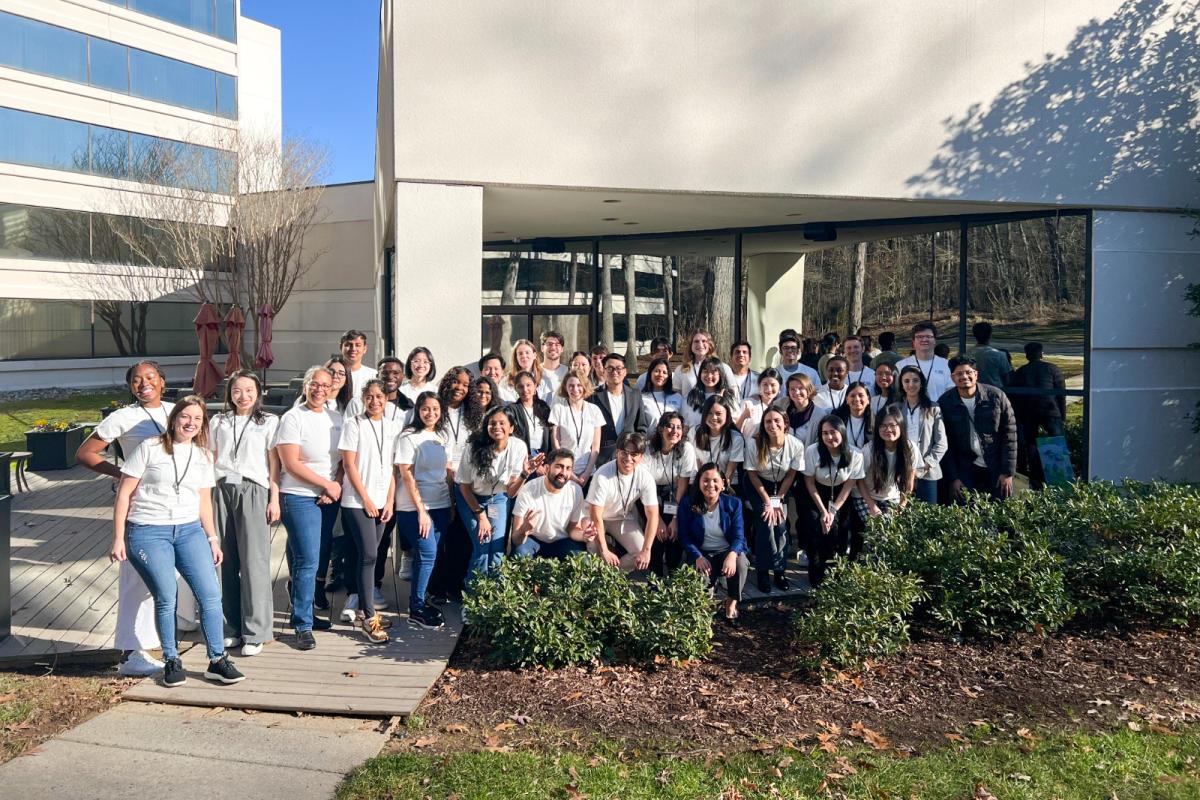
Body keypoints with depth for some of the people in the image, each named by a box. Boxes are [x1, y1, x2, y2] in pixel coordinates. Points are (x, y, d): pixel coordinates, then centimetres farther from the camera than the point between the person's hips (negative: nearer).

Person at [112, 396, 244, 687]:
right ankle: (171, 662, 12)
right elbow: (124, 493, -1)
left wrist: (212, 538, 13)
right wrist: (118, 538, -5)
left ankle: (217, 661, 7)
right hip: (148, 532, -4)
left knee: (211, 594, -5)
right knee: (166, 598, -8)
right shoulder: (150, 448, -2)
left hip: (190, 531, 4)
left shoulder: (203, 455, 13)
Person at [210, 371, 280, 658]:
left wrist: (274, 499, -3)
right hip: (222, 491, 3)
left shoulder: (269, 422, 8)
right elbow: (211, 461, 16)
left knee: (254, 561, -7)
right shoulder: (218, 422, 17)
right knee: (226, 561, 1)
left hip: (253, 491, -3)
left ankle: (255, 632, -2)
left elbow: (274, 464, 4)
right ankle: (231, 628, 11)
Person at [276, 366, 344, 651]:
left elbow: (344, 459, 14)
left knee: (320, 560, 11)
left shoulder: (336, 419, 11)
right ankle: (303, 626, -1)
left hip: (329, 499, 6)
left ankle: (306, 613, 25)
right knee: (307, 561, -9)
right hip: (300, 498, -6)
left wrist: (337, 485, -5)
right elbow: (291, 464, -12)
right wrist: (327, 484, -11)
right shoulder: (293, 418, -6)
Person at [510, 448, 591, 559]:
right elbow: (515, 539, -22)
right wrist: (523, 530, -47)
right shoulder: (528, 491, -22)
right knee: (521, 552, -35)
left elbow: (573, 528, 1)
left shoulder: (576, 491, -13)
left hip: (562, 542, 2)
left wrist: (583, 535, -24)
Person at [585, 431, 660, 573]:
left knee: (641, 552, -15)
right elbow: (596, 516, -26)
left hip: (624, 518, 4)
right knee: (593, 553, -28)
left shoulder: (645, 477, -21)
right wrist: (604, 551, -26)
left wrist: (646, 550, -23)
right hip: (596, 518, -3)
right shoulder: (603, 475, -31)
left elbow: (652, 515, -16)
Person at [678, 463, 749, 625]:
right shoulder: (688, 504, -4)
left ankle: (731, 606, -9)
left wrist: (732, 554, -32)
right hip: (702, 554, 0)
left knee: (741, 563, -35)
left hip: (728, 552, 1)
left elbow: (738, 536, -9)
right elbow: (685, 537, -4)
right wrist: (698, 557, -22)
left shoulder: (733, 503, -3)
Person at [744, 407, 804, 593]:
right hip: (759, 487, -2)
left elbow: (791, 475, -9)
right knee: (765, 522, -18)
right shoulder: (754, 444, -26)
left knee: (780, 525, -14)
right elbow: (752, 474, -14)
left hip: (782, 487, 2)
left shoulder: (796, 445, -22)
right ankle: (763, 571, -3)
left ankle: (780, 570, 4)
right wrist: (768, 501, -15)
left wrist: (777, 500, -11)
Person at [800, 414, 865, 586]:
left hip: (840, 496, 1)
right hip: (816, 495, -1)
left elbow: (849, 486, -10)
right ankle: (816, 575, 0)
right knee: (816, 528, -18)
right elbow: (809, 482, -10)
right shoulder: (812, 451, -22)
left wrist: (833, 511, -16)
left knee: (839, 531, -16)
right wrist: (823, 511, -14)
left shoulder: (855, 455, -20)